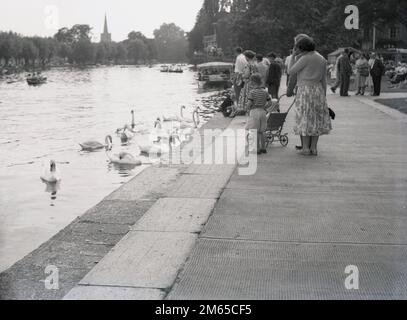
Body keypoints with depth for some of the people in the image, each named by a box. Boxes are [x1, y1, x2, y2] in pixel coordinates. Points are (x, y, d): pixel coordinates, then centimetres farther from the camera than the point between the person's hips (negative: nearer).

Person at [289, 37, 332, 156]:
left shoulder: (305, 58, -12)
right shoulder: (322, 59, 8)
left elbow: (291, 71, -6)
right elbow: (324, 79, 10)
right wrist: (324, 94, 16)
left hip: (305, 90, -5)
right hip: (318, 89, 5)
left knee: (305, 118, 1)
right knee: (316, 119, 9)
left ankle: (306, 148, 2)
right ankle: (314, 148, 10)